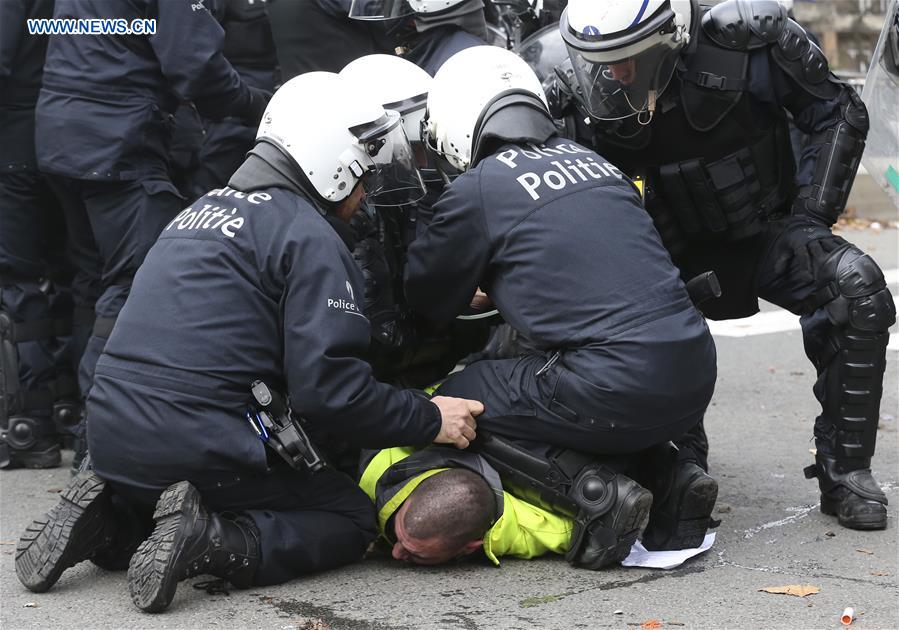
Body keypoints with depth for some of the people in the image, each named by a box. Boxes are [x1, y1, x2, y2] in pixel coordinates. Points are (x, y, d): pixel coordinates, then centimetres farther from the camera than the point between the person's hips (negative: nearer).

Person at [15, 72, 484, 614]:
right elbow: (328, 386, -16)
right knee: (352, 516, 9)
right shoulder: (309, 238, -8)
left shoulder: (205, 208, 20)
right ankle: (216, 546, -15)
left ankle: (110, 520, 7)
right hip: (197, 445, -8)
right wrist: (429, 419, -3)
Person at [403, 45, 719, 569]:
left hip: (619, 394, -7)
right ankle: (671, 476, 12)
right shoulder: (588, 158, 18)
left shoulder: (476, 189, -1)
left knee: (454, 404, 10)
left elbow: (430, 302, 13)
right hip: (696, 374, 7)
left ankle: (596, 493, -7)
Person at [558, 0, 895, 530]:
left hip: (767, 231, -2)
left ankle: (845, 473, -14)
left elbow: (839, 113, -8)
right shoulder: (590, 99, -14)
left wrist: (810, 216, -14)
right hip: (677, 254, 2)